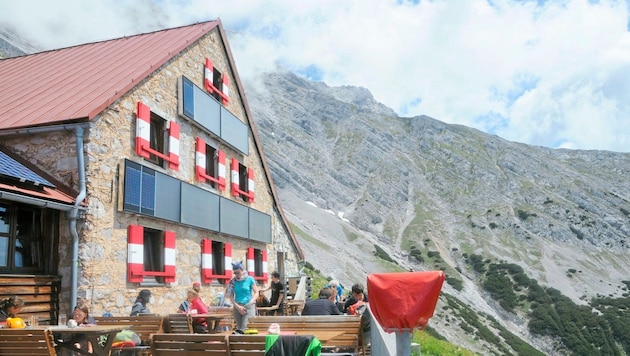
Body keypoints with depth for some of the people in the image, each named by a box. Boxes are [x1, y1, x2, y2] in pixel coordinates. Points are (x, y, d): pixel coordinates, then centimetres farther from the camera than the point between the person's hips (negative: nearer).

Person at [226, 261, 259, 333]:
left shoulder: (249, 279, -1)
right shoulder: (233, 281, 4)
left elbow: (256, 292, 5)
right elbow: (230, 296, 4)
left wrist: (251, 302, -11)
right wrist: (237, 306, -8)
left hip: (249, 306, -3)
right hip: (237, 306, 3)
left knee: (246, 327, -18)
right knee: (239, 326, 3)